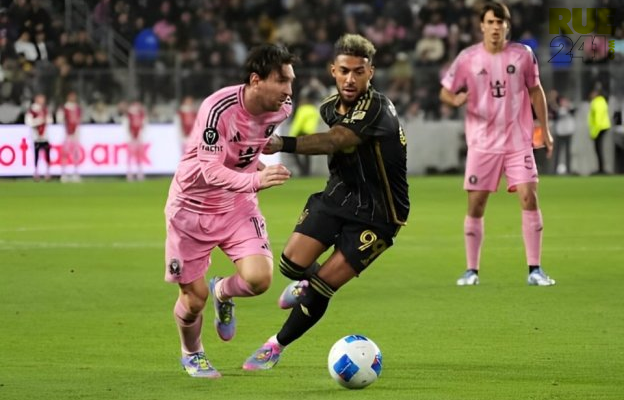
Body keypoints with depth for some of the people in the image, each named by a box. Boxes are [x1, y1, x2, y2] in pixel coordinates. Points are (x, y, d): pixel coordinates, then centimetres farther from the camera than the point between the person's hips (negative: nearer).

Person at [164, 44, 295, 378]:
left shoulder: (280, 109, -11)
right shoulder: (218, 109, -30)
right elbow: (212, 172, -35)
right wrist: (255, 180, -48)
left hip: (238, 204, 4)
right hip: (193, 204, -4)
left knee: (259, 279, -18)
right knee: (194, 298, 1)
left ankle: (223, 292, 19)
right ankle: (191, 354, 35)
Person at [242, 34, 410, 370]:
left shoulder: (377, 110, -25)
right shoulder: (330, 107, 1)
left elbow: (332, 141, -41)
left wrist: (282, 144, -53)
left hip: (375, 215, -6)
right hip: (337, 196, 6)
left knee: (321, 287, -11)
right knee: (292, 263, -10)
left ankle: (277, 345, 11)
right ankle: (307, 282, 28)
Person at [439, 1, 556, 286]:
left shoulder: (522, 55, 0)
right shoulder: (468, 58, -3)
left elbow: (535, 91, 12)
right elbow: (445, 92, 2)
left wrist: (545, 129, 10)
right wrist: (455, 99, -22)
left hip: (518, 141, 0)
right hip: (482, 143, 0)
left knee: (529, 198, -10)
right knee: (475, 205, -1)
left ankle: (534, 270, -4)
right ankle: (471, 270, 10)